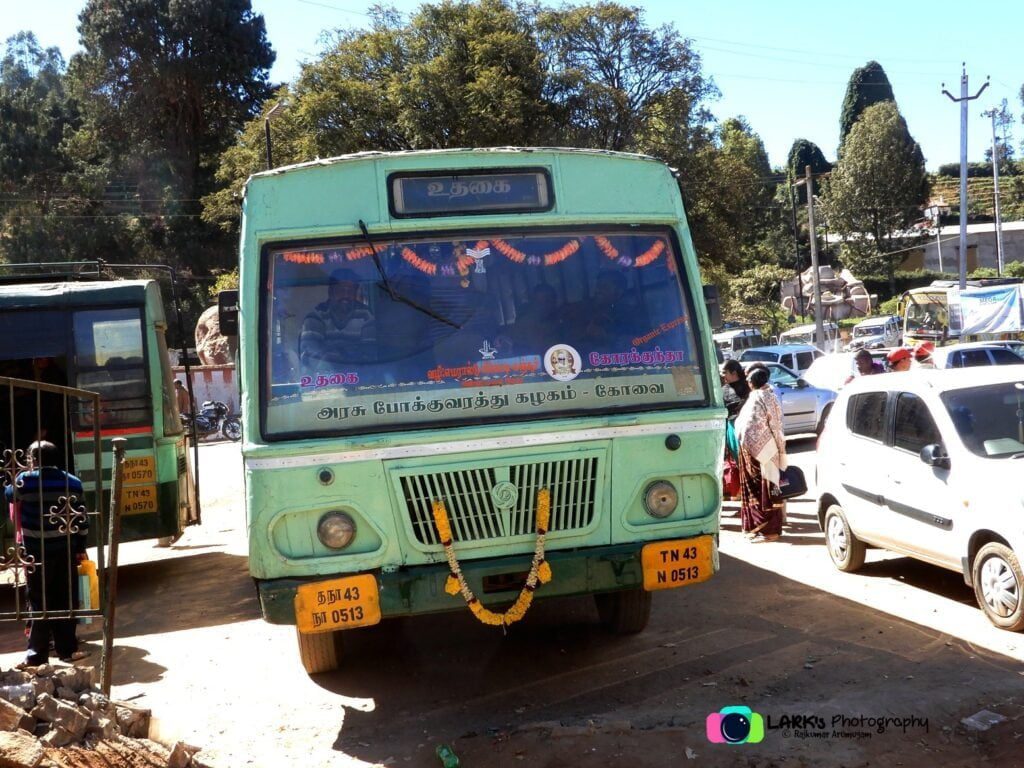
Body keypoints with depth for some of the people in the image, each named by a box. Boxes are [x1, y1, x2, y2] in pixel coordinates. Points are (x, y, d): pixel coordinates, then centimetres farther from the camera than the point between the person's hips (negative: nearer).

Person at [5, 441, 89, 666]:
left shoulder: (25, 480, -7)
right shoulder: (72, 482, 2)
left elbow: (9, 495, 14)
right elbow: (81, 518, 4)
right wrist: (80, 548, 11)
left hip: (37, 552, -2)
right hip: (66, 550, 2)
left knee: (39, 601, 4)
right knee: (66, 600, 9)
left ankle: (37, 654, 5)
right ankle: (67, 649, 13)